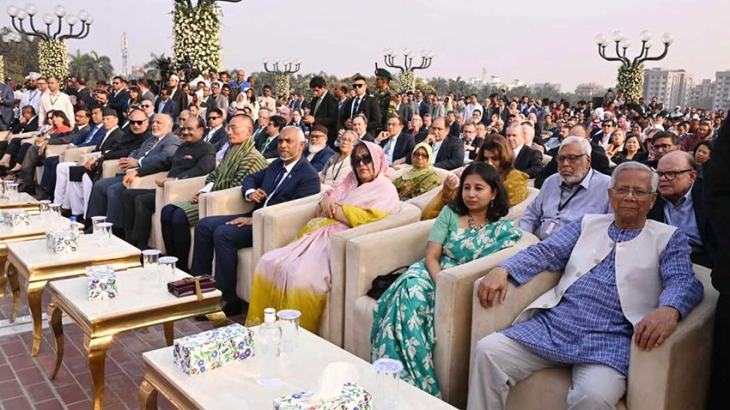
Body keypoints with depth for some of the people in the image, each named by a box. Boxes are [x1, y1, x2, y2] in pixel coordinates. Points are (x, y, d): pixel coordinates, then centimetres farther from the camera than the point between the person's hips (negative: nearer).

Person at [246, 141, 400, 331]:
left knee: (300, 274, -32)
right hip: (320, 237, 8)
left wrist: (334, 207, -5)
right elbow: (319, 213, 23)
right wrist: (325, 203, -1)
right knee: (269, 262, -11)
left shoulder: (386, 190, 2)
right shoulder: (351, 184, 25)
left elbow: (366, 219, -15)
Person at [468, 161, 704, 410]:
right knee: (488, 351, -15)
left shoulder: (668, 238, 12)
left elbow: (683, 281, -3)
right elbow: (545, 252, 12)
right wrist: (502, 270, -7)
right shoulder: (588, 224, 20)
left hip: (611, 338, -3)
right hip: (553, 325, 4)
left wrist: (669, 309, -28)